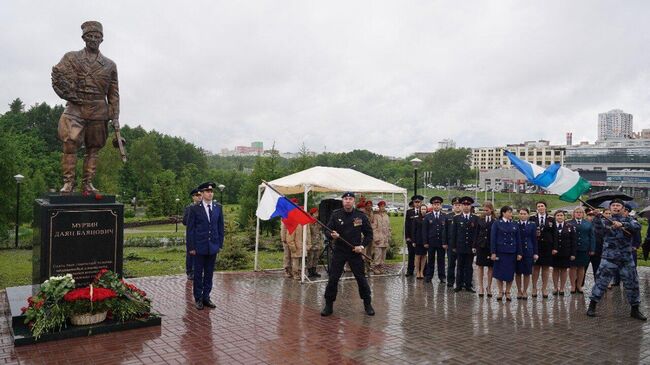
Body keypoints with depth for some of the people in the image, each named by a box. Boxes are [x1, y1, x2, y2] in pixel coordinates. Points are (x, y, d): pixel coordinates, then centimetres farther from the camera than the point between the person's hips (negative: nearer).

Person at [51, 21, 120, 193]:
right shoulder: (71, 58, 8)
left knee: (93, 149, 5)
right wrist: (70, 95, -8)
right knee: (70, 145, -11)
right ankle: (68, 182, -4)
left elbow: (114, 94, 10)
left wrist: (115, 117, 4)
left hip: (99, 112, 2)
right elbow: (57, 77, 1)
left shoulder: (110, 65, 11)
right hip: (75, 110, -2)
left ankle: (88, 183, 12)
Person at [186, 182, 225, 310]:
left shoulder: (218, 207, 4)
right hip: (199, 246, -3)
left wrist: (220, 244, 5)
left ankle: (206, 297, 21)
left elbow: (220, 227, 9)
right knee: (198, 274, 7)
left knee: (209, 274, 10)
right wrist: (191, 247, -8)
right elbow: (190, 229, -4)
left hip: (213, 246, 3)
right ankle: (198, 298, 18)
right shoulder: (194, 209, -6)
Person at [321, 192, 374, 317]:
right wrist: (332, 235, -20)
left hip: (355, 251, 0)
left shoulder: (361, 216, -1)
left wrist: (362, 246, -7)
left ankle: (367, 304, 21)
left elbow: (369, 233, 6)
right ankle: (329, 305, 13)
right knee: (333, 278, 0)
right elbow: (327, 231, 2)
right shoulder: (335, 215, -1)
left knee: (361, 278, 4)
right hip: (339, 251, 0)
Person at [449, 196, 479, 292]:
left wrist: (475, 246, -6)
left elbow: (477, 233, 1)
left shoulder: (475, 219, 4)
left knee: (469, 267, 6)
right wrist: (453, 246, -1)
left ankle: (468, 285, 13)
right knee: (460, 266, 6)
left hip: (471, 247, 0)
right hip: (460, 247, 0)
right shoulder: (456, 218, 5)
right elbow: (453, 233, 4)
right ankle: (459, 285, 12)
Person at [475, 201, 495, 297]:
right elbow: (477, 233, 6)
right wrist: (475, 245, 1)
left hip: (491, 246, -2)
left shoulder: (496, 221, -4)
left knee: (490, 267, 6)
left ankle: (489, 287, 18)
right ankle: (481, 287, 14)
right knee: (480, 267, 6)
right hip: (481, 246, 2)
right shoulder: (480, 220, 4)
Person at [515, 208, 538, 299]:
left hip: (528, 251, 0)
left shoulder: (532, 225, 5)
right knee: (518, 272, 4)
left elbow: (534, 240, 5)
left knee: (527, 273, 4)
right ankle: (519, 291, 17)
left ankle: (525, 291, 16)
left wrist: (535, 253, 0)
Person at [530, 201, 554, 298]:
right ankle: (534, 288, 11)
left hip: (547, 247, 1)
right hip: (535, 246, -1)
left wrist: (554, 248, -2)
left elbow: (554, 234, 4)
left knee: (546, 268, 5)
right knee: (535, 267, 3)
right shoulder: (532, 219, 4)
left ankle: (544, 289, 13)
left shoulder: (551, 220, 6)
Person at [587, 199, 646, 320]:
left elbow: (638, 226, -13)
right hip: (609, 257, -2)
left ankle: (635, 310, 21)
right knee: (601, 281, -4)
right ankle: (592, 306, 5)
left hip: (626, 258, 2)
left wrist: (622, 224, -28)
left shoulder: (628, 220, 9)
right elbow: (598, 225, -17)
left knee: (632, 283, 6)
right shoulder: (605, 221, 5)